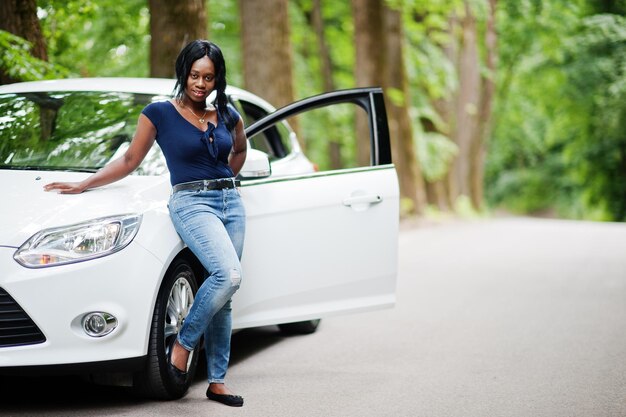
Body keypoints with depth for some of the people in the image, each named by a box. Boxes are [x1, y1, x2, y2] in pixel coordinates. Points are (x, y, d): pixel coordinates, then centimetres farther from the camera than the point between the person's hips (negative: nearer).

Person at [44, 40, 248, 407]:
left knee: (224, 296, 2)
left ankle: (217, 381, 7)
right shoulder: (159, 114, -1)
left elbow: (240, 148, 31)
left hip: (230, 201, 5)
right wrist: (82, 185, 3)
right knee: (228, 275, -28)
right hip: (191, 203, -5)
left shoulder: (228, 115, 10)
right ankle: (183, 343, -10)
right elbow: (130, 161, 6)